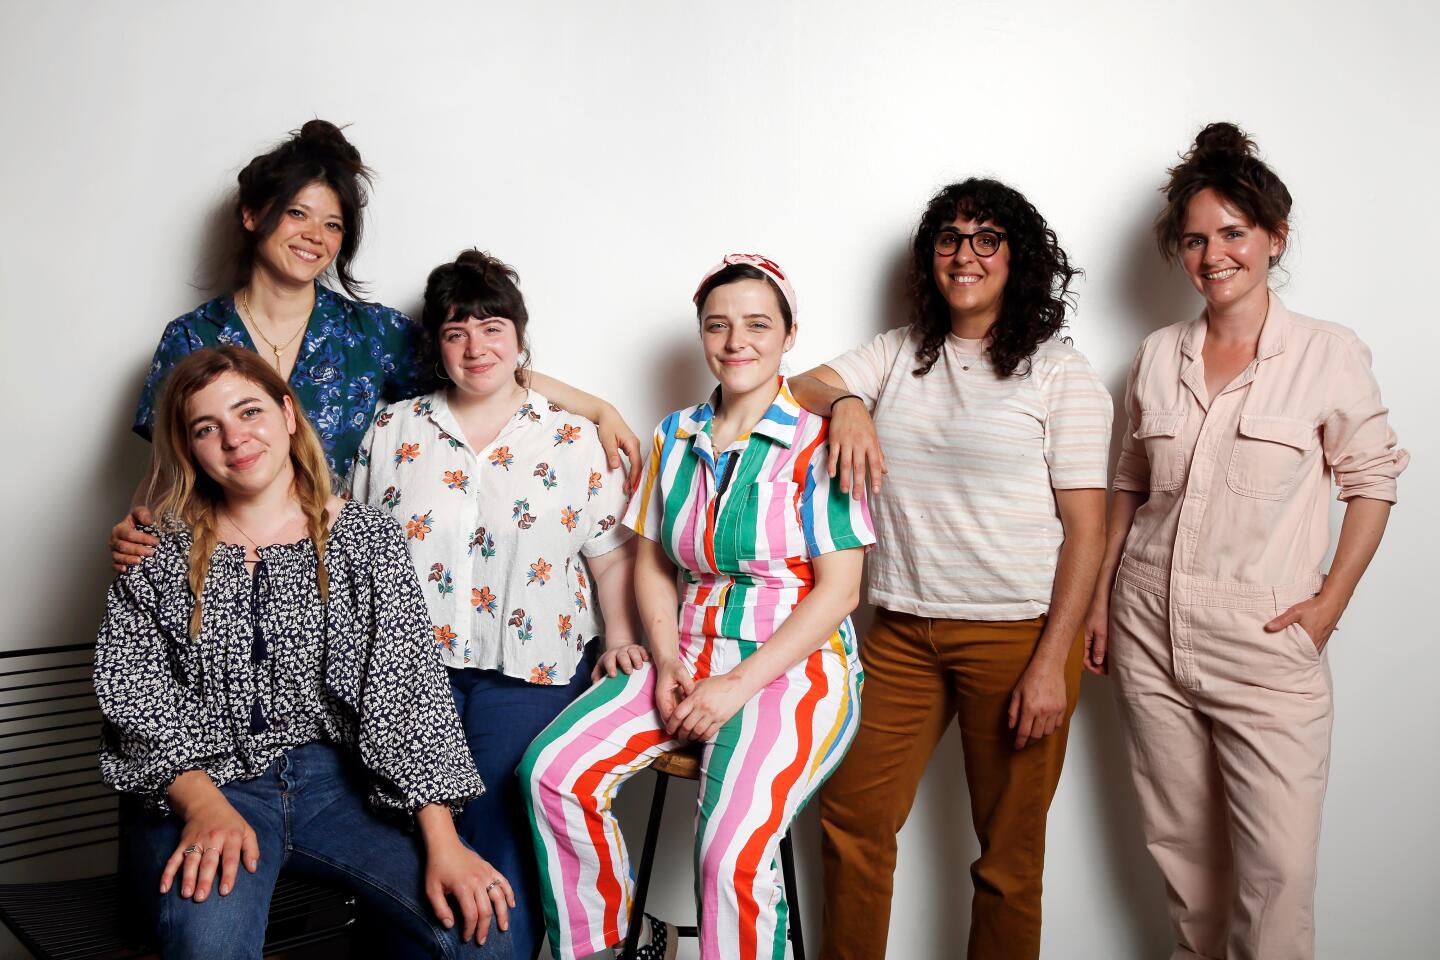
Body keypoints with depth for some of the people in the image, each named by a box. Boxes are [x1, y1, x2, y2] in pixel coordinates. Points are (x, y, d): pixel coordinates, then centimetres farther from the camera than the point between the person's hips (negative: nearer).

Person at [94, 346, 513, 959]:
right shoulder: (158, 553, 7)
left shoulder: (366, 538, 4)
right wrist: (205, 805, -20)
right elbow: (133, 695, -1)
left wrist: (443, 844, -15)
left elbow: (408, 688, -4)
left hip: (336, 777, 1)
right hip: (202, 785, -1)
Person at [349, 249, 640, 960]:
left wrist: (620, 637, -5)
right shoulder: (392, 430, 9)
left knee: (504, 847, -5)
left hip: (528, 675, -1)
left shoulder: (573, 440, 5)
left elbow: (612, 555, 7)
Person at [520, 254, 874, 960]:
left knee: (731, 852, -29)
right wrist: (668, 663, -3)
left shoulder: (818, 443, -6)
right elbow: (652, 563, 14)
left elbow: (838, 590, -10)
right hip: (690, 659, 6)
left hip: (795, 668, -5)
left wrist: (738, 686, -16)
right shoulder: (675, 437, 11)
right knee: (553, 770, -14)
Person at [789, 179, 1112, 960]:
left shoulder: (1061, 372, -2)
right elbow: (800, 387, 5)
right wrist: (844, 402, -18)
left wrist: (1051, 664, -13)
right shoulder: (899, 354, 12)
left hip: (1017, 632, -4)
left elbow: (1085, 528, -6)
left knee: (1009, 852, 8)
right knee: (851, 817, 8)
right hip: (903, 630, 4)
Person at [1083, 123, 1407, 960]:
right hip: (1149, 632, 4)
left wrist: (1330, 602, -5)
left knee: (1279, 863, -6)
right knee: (1180, 845, 13)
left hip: (1266, 641, -3)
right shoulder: (1159, 356, 7)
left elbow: (1372, 481, 2)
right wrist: (1101, 598, 11)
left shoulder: (1331, 355, -4)